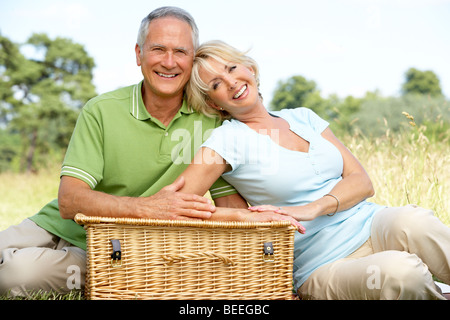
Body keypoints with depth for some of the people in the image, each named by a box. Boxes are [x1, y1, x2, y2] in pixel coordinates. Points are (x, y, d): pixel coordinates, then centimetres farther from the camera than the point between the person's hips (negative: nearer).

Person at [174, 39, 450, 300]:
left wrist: (312, 209, -14)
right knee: (400, 271, -33)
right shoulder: (228, 138, -2)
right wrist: (250, 217, -20)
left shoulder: (303, 118, 12)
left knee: (413, 221, -30)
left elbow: (362, 181, 5)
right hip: (324, 269, -4)